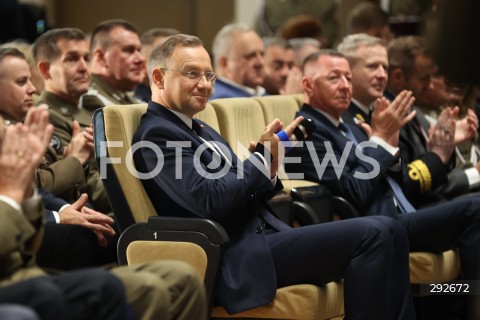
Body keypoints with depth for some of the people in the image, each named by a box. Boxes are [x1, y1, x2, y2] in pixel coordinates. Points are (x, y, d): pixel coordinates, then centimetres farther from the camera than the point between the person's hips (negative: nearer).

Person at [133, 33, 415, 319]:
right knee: (371, 234, -20)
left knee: (387, 230, -2)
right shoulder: (157, 134, -9)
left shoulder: (200, 130, 21)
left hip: (260, 238, 9)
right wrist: (263, 156, -9)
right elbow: (210, 201, -20)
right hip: (239, 258, -9)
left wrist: (268, 170, -2)